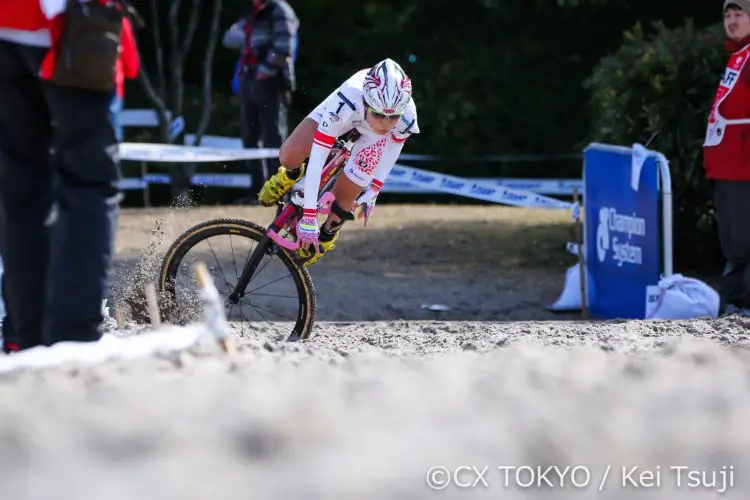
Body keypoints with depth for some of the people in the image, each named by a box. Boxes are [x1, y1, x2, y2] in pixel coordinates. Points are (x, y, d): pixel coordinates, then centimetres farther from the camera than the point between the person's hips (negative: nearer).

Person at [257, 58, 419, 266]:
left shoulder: (407, 117, -40)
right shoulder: (345, 103, -46)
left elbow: (394, 147, -14)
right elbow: (316, 159, -41)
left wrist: (373, 190, -6)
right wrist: (308, 217, -41)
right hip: (347, 114, -1)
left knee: (346, 192, -7)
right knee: (290, 156, -18)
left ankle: (328, 235, 27)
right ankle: (291, 175, 21)